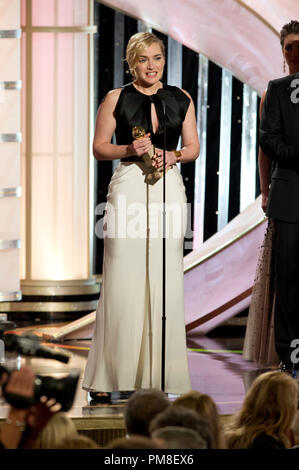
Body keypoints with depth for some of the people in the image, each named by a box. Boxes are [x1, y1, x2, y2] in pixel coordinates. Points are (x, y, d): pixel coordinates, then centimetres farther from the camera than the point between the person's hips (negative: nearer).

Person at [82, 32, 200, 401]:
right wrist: (130, 149, -12)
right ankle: (107, 377, -1)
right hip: (129, 188, -2)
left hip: (169, 188, 2)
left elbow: (193, 148, 13)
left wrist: (172, 156, -7)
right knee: (122, 282, -6)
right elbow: (100, 148, 5)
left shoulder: (181, 99, 11)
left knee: (165, 283, 1)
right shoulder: (116, 99, 5)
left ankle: (158, 374, 7)